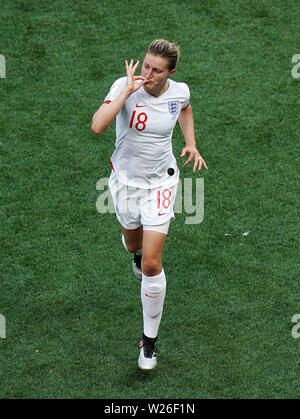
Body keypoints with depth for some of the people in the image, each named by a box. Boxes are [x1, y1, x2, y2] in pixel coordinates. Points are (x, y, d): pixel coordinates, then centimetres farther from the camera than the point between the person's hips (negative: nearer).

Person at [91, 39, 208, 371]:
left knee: (151, 264, -7)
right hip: (126, 178, 1)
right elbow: (97, 126, -36)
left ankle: (149, 341, 9)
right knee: (133, 245, 24)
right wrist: (128, 91, -36)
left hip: (161, 182, -1)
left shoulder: (179, 92, -11)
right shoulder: (124, 86, -20)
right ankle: (137, 250, 68)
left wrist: (191, 143, 6)